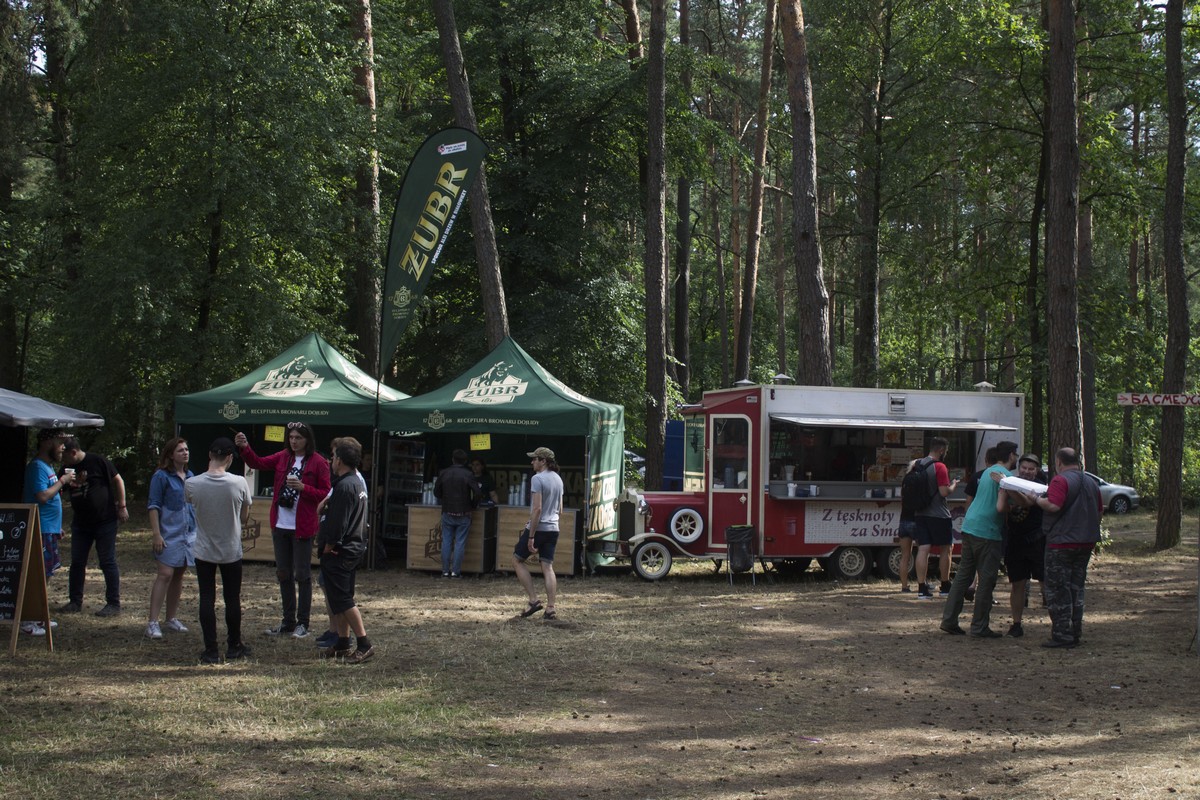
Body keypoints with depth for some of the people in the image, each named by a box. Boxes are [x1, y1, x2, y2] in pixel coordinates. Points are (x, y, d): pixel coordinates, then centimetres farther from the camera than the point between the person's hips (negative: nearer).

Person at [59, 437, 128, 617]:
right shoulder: (67, 469, 6)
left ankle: (113, 603, 3)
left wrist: (122, 507, -7)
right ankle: (75, 601, 18)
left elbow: (117, 480, -5)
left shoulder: (98, 462, -11)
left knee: (108, 563, -2)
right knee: (77, 562, 8)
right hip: (80, 522, 6)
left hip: (105, 521, -6)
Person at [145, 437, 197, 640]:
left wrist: (198, 530, 18)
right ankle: (152, 622, -13)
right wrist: (156, 534, -16)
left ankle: (172, 619, 21)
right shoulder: (161, 476, -7)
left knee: (179, 575, 11)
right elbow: (153, 506, -9)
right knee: (165, 574, -13)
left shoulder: (190, 476, 12)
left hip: (189, 532, 7)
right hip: (169, 533, -7)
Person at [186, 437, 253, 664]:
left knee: (207, 599, 7)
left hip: (204, 551, 0)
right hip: (231, 551, 0)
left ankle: (211, 650, 6)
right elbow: (244, 518, -3)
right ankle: (234, 647, 24)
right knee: (232, 599, 13)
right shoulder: (239, 483, -16)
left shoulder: (192, 484, -15)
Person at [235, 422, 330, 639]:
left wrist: (303, 488, -21)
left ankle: (302, 623, 9)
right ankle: (288, 621, 23)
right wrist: (245, 448, -11)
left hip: (302, 527, -6)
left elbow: (325, 494, -8)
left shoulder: (318, 463, -8)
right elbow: (259, 463, 5)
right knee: (283, 573, 13)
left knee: (302, 575, 1)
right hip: (280, 525, 6)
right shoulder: (284, 457, 8)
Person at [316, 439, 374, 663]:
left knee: (342, 599, -8)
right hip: (354, 548, 10)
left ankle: (364, 644, -9)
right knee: (342, 599, 15)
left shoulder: (344, 486, -19)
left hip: (338, 552, -10)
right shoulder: (357, 483, 14)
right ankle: (342, 644, 20)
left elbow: (338, 523, -22)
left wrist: (328, 547, -14)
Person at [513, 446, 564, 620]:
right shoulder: (558, 479, 11)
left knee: (517, 560, 7)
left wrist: (531, 536, -19)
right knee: (548, 567, 7)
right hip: (553, 528, 7)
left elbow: (537, 509, -20)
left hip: (538, 527, -7)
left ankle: (533, 600, 0)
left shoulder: (538, 479, -15)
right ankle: (551, 608, 0)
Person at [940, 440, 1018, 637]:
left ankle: (949, 619, 11)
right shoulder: (1005, 475, -10)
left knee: (963, 575, 12)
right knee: (986, 580, -2)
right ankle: (979, 627, 1)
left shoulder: (988, 472, 19)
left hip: (969, 527, 9)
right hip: (988, 532, -9)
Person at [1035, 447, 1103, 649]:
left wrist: (1037, 499, -9)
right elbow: (1100, 510, 19)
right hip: (1086, 541, 8)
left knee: (1058, 590, -2)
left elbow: (1053, 505, -26)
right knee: (1076, 587, 15)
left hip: (1062, 542, -8)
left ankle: (1062, 635, -5)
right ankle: (1075, 632, 17)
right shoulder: (1091, 482, 12)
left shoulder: (1061, 480, -13)